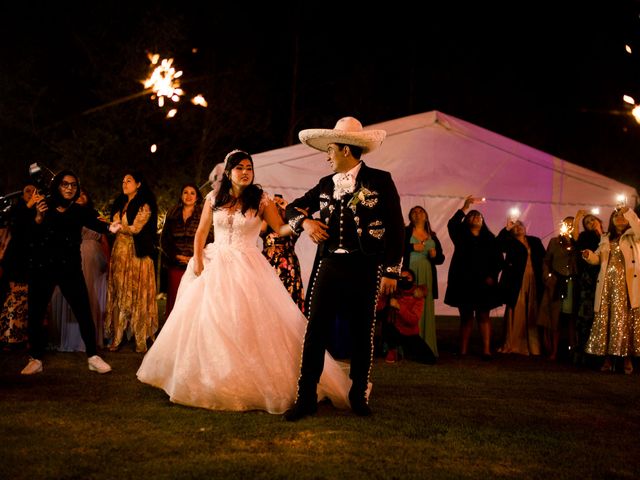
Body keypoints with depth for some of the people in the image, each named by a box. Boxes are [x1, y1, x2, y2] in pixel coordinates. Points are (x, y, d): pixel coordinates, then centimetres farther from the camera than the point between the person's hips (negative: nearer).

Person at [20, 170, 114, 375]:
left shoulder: (80, 211, 5)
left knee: (84, 312, -5)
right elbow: (28, 236, -4)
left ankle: (92, 357, 4)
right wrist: (38, 219, -22)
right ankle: (36, 359, 15)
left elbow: (94, 223, -15)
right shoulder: (44, 208, 2)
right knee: (36, 313, 2)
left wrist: (110, 227, -36)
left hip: (70, 268, 0)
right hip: (42, 268, 0)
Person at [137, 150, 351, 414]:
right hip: (215, 266, 3)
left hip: (247, 268, -2)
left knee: (250, 323, -8)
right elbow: (200, 233, 10)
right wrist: (198, 262, -1)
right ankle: (211, 382, 17)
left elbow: (280, 228, -7)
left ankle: (255, 384, 1)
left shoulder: (261, 199, -2)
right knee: (210, 322, 4)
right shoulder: (214, 198, 5)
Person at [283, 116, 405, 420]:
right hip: (328, 266, 4)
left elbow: (396, 229, -2)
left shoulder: (380, 181, -1)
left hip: (364, 268, -3)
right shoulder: (326, 184, 13)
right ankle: (306, 398, 1)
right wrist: (305, 222, 0)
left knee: (361, 334, 6)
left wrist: (391, 271, -6)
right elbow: (293, 208, 23)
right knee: (315, 331, -2)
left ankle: (359, 396, 20)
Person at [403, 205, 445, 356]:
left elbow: (441, 258, 19)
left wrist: (435, 255, -2)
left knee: (425, 309, 0)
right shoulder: (405, 232, 7)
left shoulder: (432, 236, 19)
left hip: (427, 276, 4)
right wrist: (412, 247, -14)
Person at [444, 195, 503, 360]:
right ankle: (463, 350, 5)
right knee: (466, 316, 4)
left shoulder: (490, 239, 9)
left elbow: (498, 259, 6)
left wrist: (492, 275, -7)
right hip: (463, 281, 0)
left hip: (483, 283, 0)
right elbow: (451, 224, -14)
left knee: (483, 316, -1)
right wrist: (465, 207, -20)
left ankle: (487, 350, -5)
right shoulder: (461, 235, 5)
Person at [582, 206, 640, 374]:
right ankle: (608, 358, 2)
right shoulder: (606, 239, 20)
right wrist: (589, 255, -4)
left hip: (626, 284, -4)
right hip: (607, 285, 4)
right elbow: (598, 259, 17)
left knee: (626, 319, -8)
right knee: (606, 320, -1)